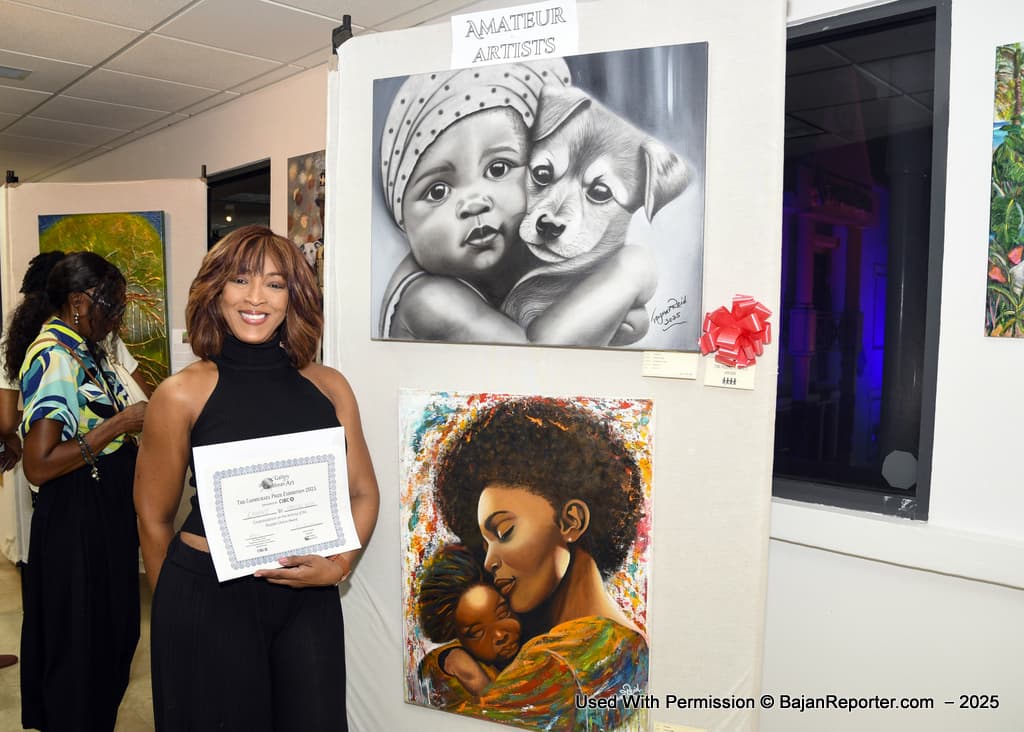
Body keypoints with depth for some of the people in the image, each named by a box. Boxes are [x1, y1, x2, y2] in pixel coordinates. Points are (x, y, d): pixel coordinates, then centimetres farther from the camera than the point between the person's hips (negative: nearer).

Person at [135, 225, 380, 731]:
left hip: (310, 599, 3)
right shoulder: (183, 394, -8)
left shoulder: (330, 387, 0)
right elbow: (154, 518, 1)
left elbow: (363, 493, 5)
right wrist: (180, 603, 10)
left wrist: (339, 564, -10)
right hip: (210, 595, -2)